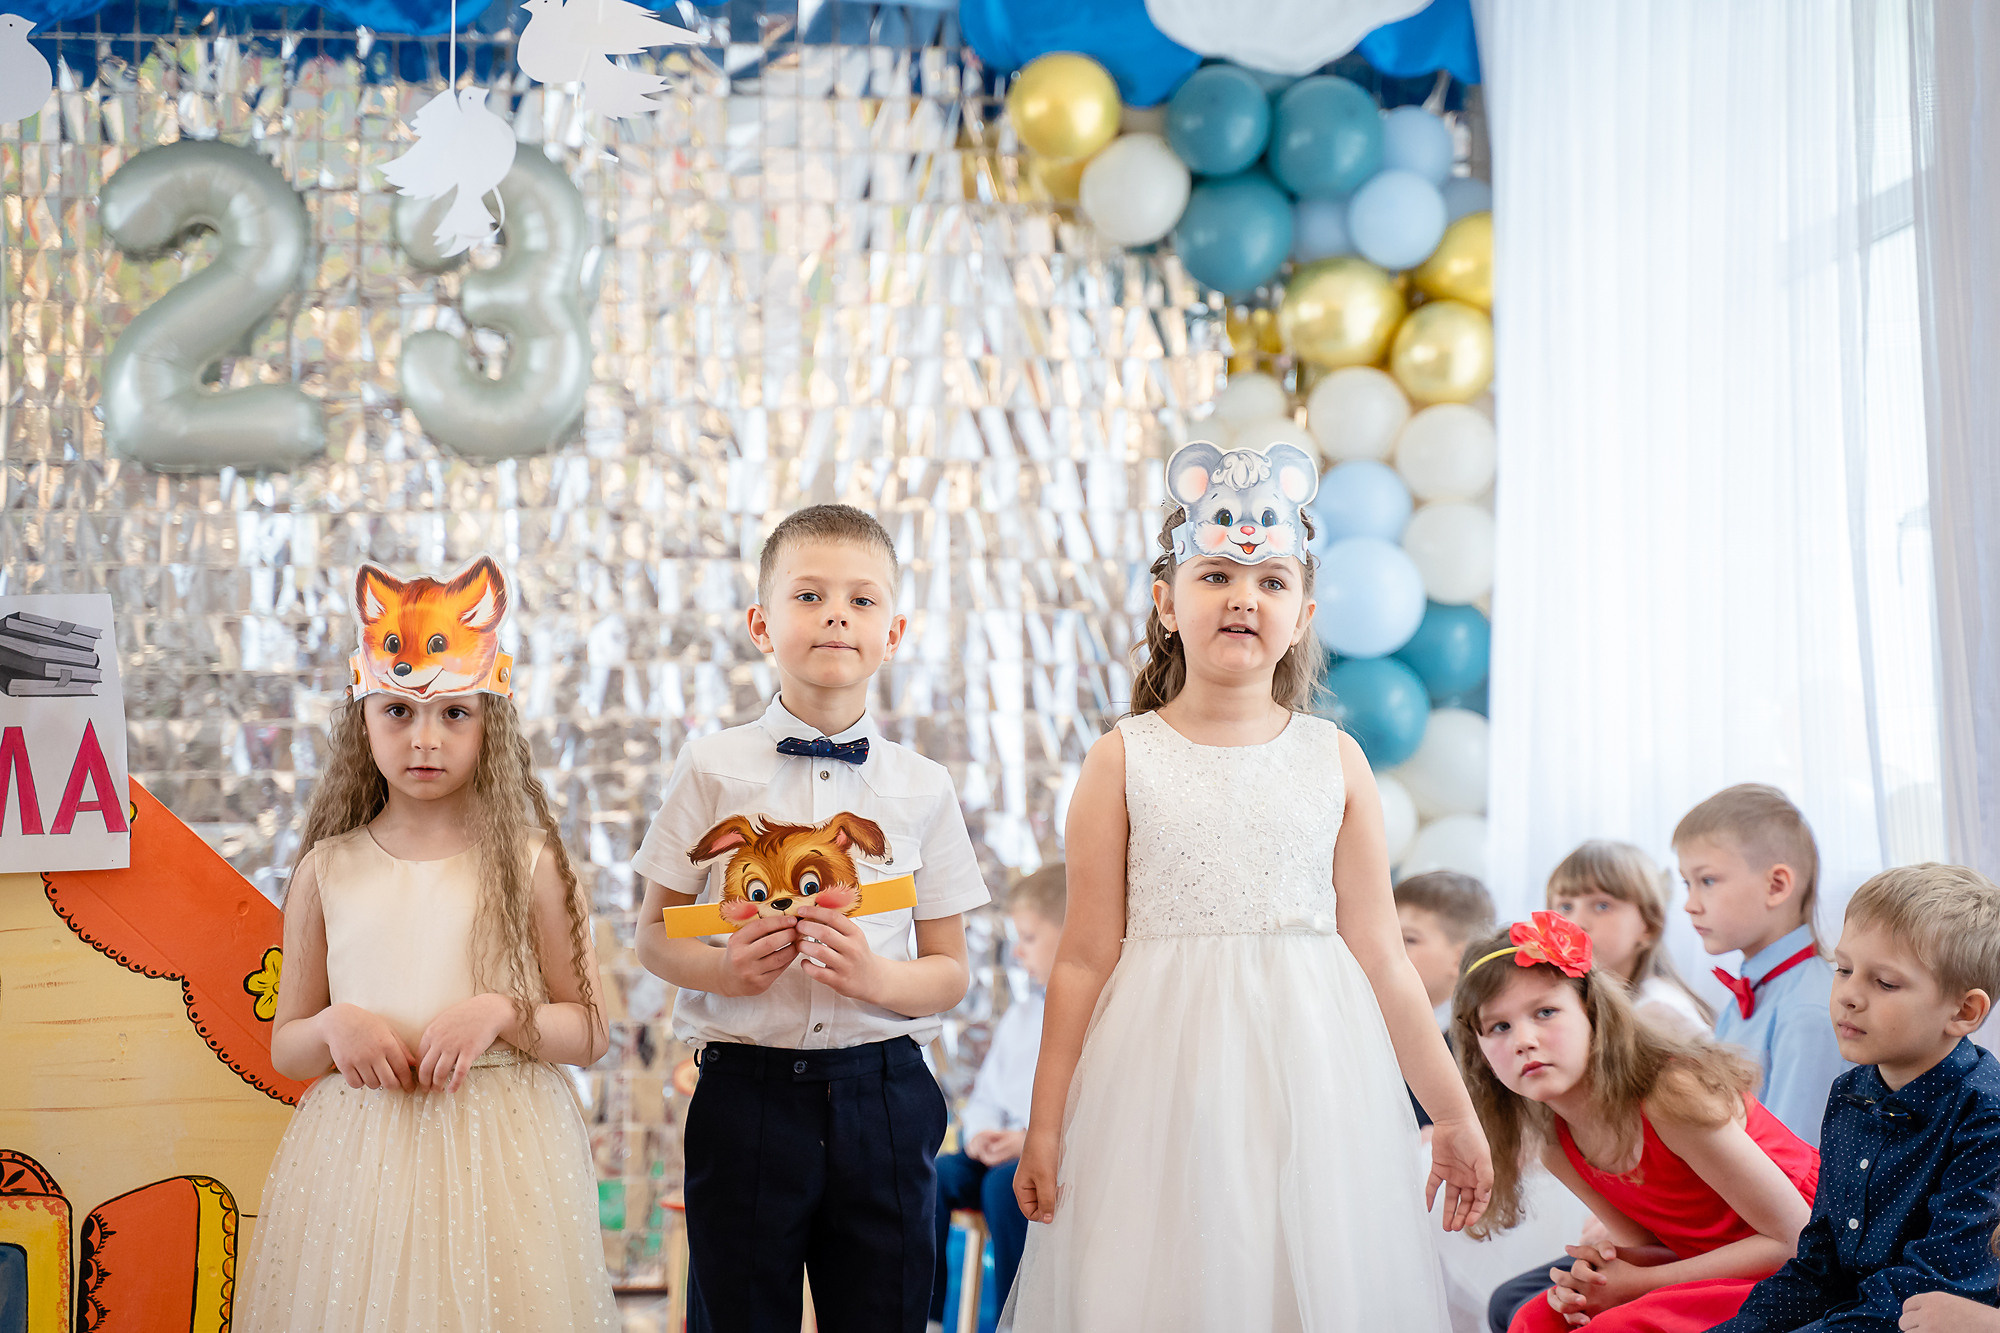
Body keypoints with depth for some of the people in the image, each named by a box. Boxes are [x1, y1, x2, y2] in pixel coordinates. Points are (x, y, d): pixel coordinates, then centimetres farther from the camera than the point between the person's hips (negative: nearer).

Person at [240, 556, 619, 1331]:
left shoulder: (527, 864, 1)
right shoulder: (329, 869, 6)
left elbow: (589, 1034, 3)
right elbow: (284, 1049, 11)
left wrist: (503, 1013, -14)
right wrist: (333, 1027, -9)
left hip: (494, 1152, -1)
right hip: (357, 1153, 1)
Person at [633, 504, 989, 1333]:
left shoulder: (922, 788, 4)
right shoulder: (713, 768, 1)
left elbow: (950, 973, 6)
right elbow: (655, 934, 6)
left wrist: (879, 976, -14)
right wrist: (721, 968, -14)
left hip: (883, 1097, 1)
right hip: (746, 1090, -1)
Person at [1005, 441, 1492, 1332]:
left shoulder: (1335, 762, 5)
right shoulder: (1123, 761, 0)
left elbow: (1380, 959, 8)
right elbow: (1086, 960, 1)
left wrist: (1454, 1115, 9)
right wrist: (1045, 1128, 1)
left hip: (1310, 1078, 2)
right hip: (1165, 1083, -1)